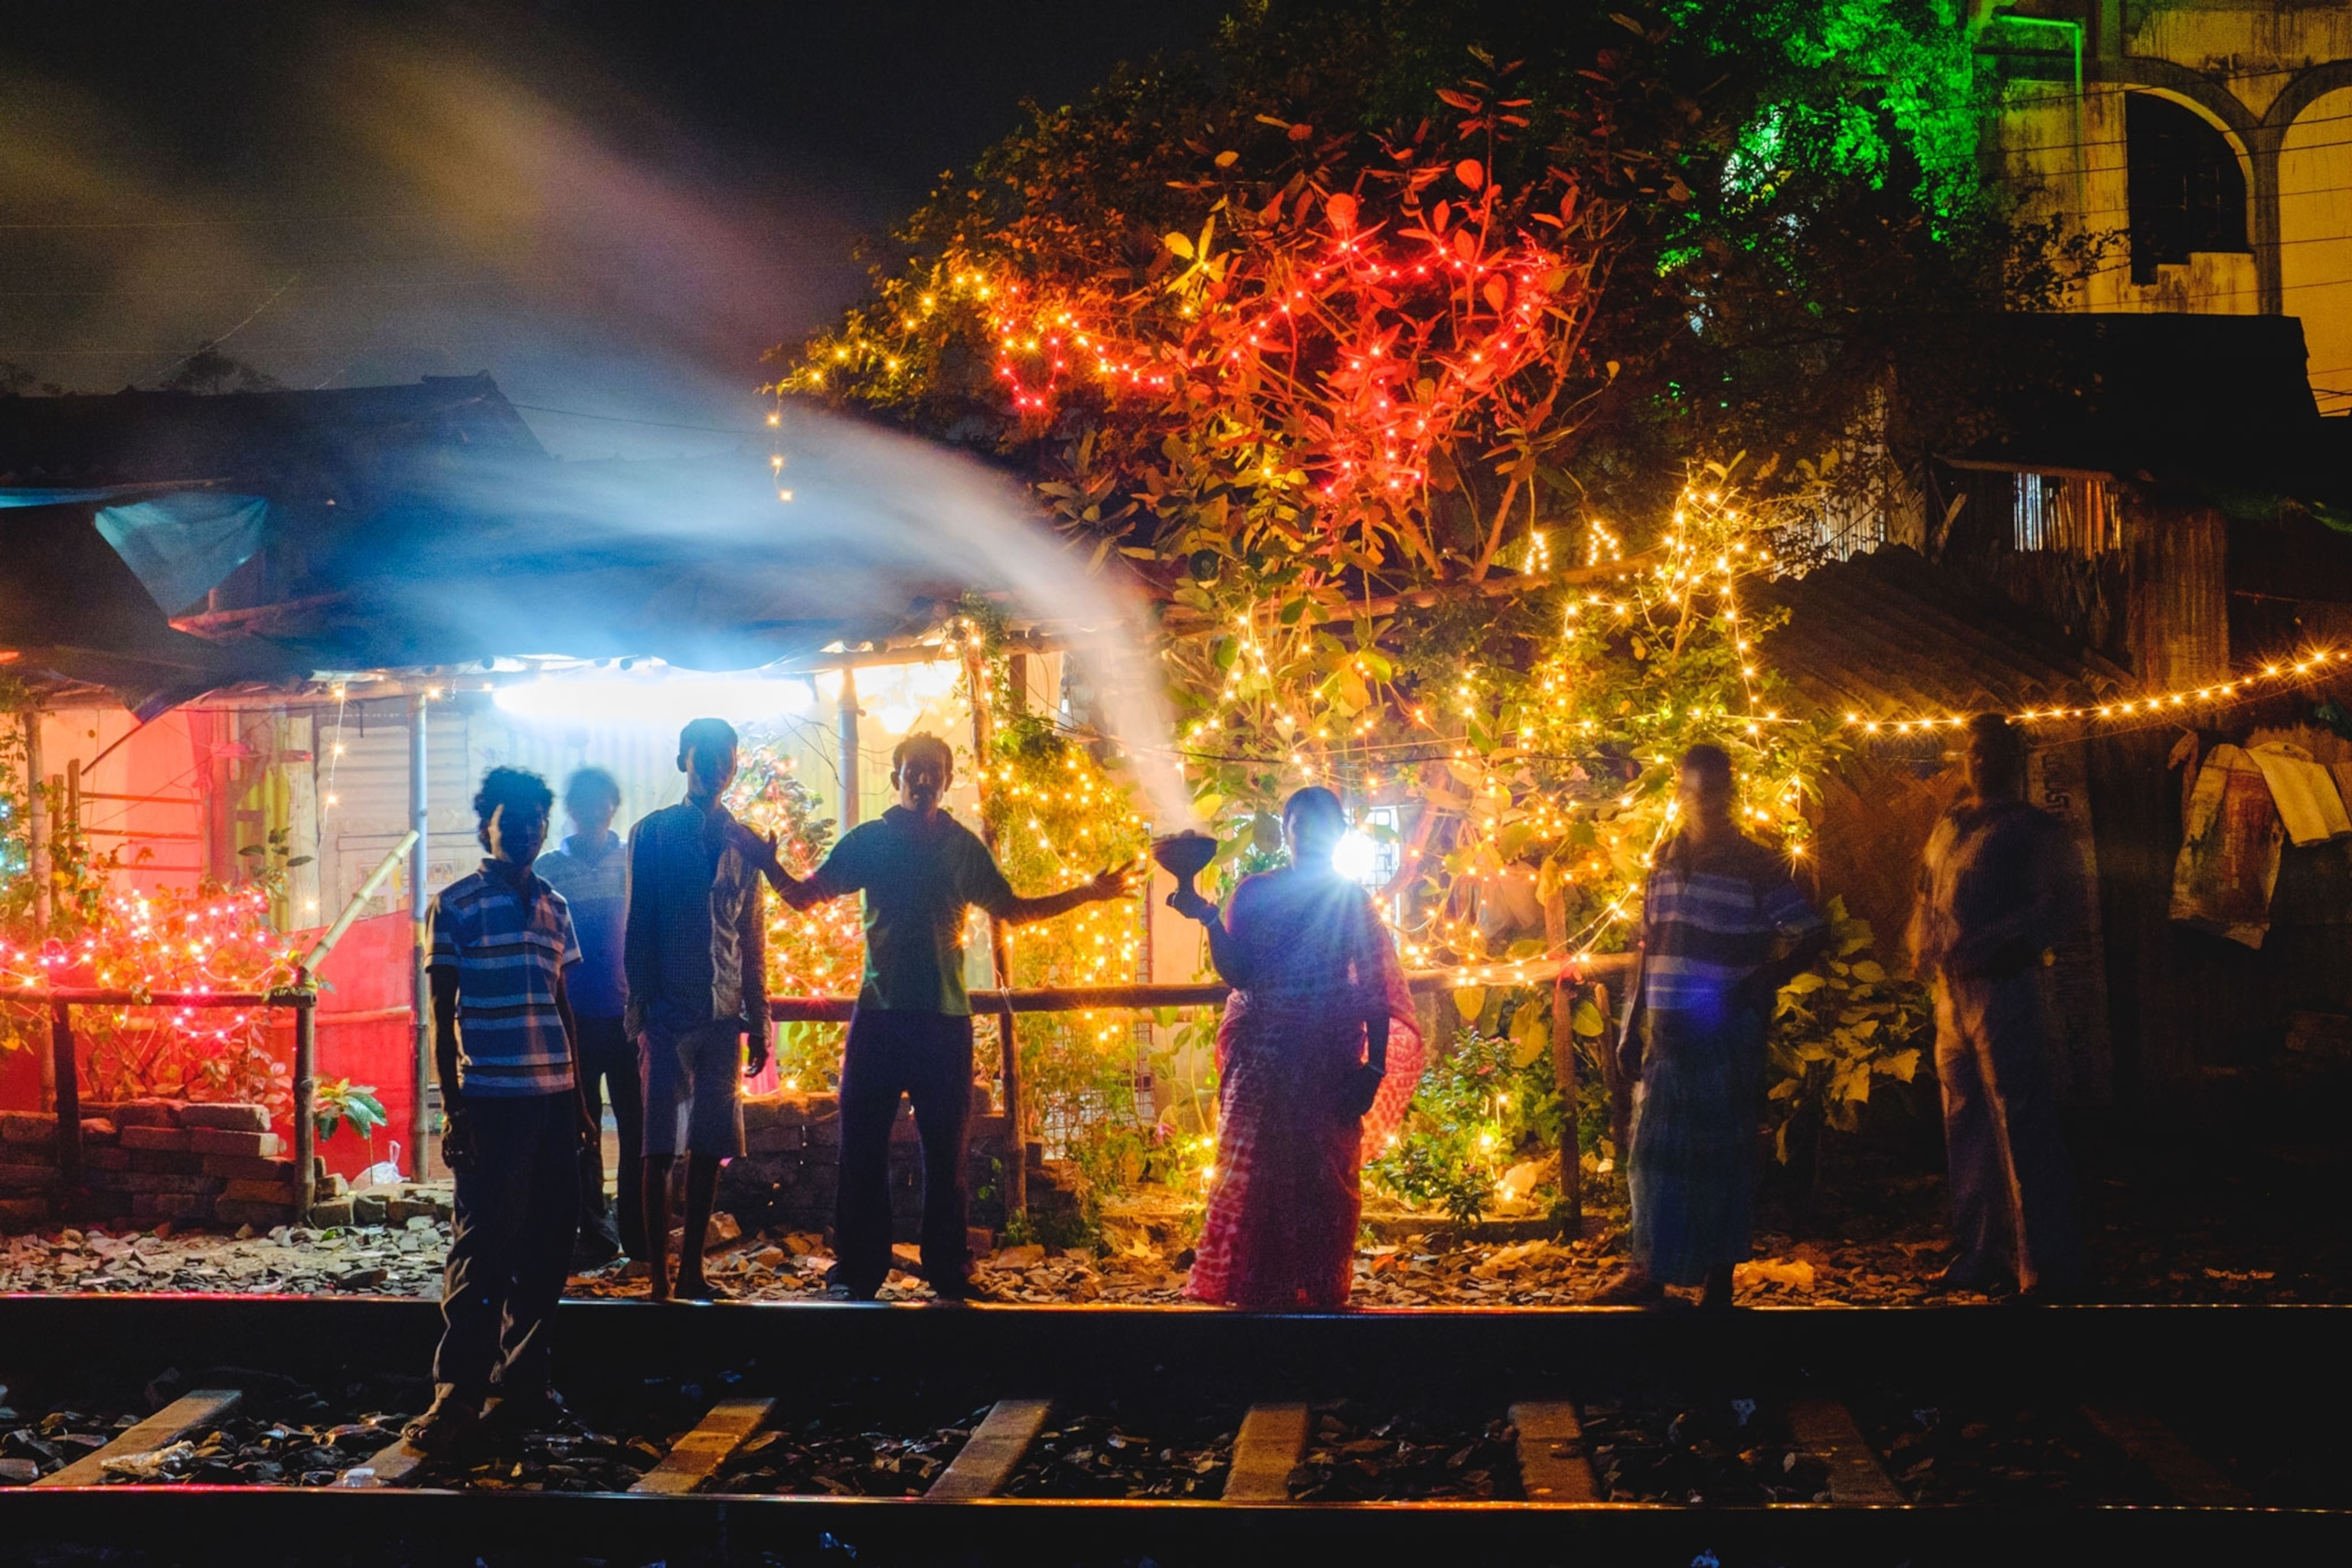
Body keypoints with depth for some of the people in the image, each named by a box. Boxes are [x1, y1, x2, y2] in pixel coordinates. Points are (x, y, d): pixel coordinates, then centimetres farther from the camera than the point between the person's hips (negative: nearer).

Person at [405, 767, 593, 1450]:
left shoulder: (554, 907, 13)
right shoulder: (457, 905, -1)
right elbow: (443, 1012, -2)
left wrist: (579, 1097, 15)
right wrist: (451, 1108, -7)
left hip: (554, 1097, 5)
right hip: (491, 1100, -5)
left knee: (548, 1240, 7)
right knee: (483, 1242, -6)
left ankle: (523, 1378, 18)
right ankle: (456, 1390, 0)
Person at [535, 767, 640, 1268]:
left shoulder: (634, 861, 6)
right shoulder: (549, 868, 5)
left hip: (628, 1014, 0)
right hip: (575, 1018, 0)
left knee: (638, 1124, 0)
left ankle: (638, 1231, 7)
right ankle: (595, 1233, 13)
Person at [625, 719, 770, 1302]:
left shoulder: (743, 842, 12)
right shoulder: (652, 833, 3)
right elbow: (637, 927, 2)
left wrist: (758, 1021, 12)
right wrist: (639, 1009, -4)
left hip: (724, 1015, 3)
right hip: (669, 1012, -3)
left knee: (710, 1147, 4)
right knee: (661, 1150, -3)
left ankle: (692, 1271, 12)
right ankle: (660, 1277, 0)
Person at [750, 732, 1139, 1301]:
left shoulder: (963, 847, 11)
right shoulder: (867, 841, 8)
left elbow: (1012, 910, 18)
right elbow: (805, 895, 6)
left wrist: (1087, 893, 10)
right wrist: (770, 867, -13)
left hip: (945, 1018, 1)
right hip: (879, 1014, -1)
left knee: (945, 1148, 4)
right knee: (862, 1146, -1)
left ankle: (948, 1274, 12)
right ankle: (857, 1274, 7)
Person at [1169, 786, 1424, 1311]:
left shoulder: (1351, 900, 7)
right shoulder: (1255, 893, 8)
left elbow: (1376, 990, 3)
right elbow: (1235, 973, -1)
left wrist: (1374, 1066, -5)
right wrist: (1209, 919, -14)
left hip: (1331, 1057, 0)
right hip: (1263, 1052, 0)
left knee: (1327, 1176, 0)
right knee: (1255, 1169, -6)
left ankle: (1322, 1289, 9)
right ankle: (1259, 1290, -2)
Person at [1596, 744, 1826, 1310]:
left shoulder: (1757, 866, -3)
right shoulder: (1664, 861, 11)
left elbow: (1812, 935, -4)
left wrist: (1762, 983, -16)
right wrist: (1631, 1029, 12)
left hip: (1728, 1036, -4)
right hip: (1668, 1035, 4)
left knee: (1723, 1155, 3)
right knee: (1654, 1151, 8)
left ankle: (1719, 1280, 12)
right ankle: (1648, 1271, 18)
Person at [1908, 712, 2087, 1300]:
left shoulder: (2034, 829, -1)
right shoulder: (1948, 828, 18)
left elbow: (2061, 904, -10)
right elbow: (1925, 899, 23)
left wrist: (1986, 946, -19)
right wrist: (1927, 950, 3)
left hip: (2004, 988, -7)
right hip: (1952, 991, 7)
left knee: (2022, 1127, -8)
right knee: (1966, 1126, 11)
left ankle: (2047, 1268, -4)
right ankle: (1980, 1251, 20)